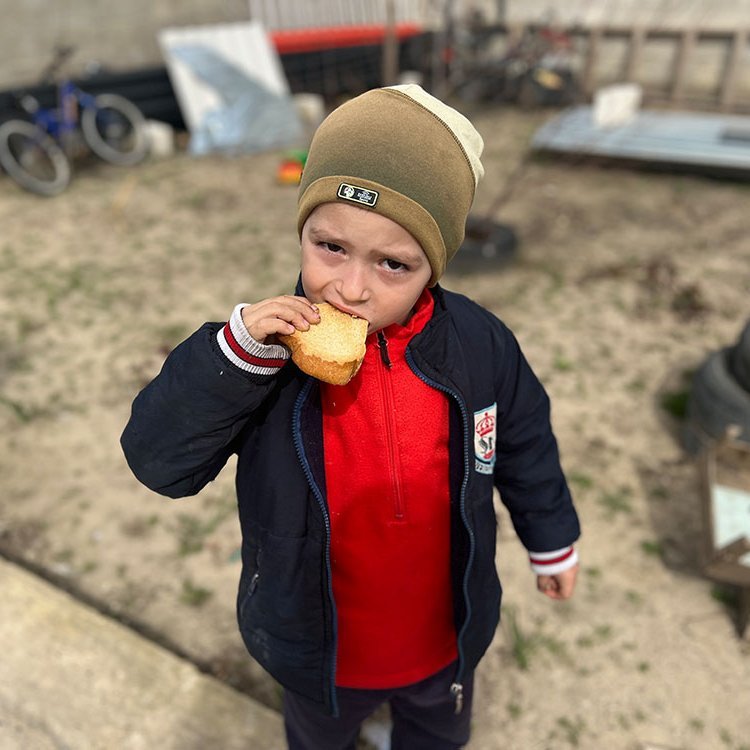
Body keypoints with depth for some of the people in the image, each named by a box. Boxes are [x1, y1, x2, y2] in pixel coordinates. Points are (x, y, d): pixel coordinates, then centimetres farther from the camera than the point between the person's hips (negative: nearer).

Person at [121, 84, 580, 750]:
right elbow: (159, 461, -24)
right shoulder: (267, 344, -26)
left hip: (447, 638, 2)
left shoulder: (480, 347, -22)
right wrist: (236, 352, -39)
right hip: (319, 653, 0)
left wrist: (552, 539, 9)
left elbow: (524, 444, -5)